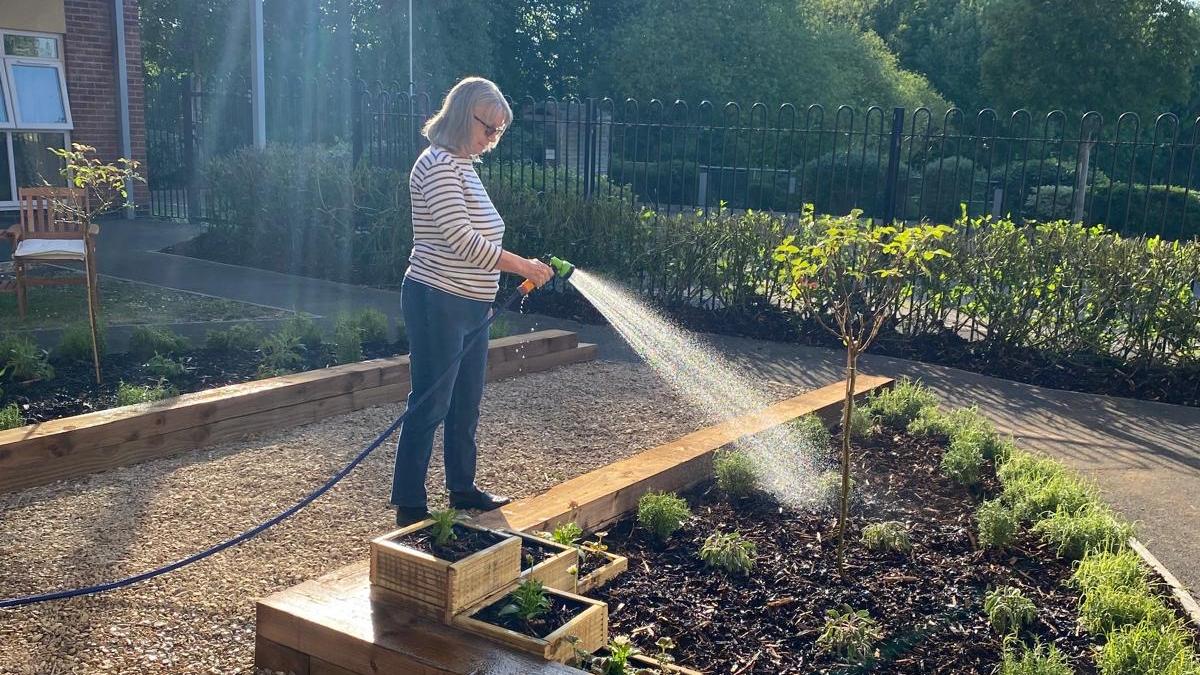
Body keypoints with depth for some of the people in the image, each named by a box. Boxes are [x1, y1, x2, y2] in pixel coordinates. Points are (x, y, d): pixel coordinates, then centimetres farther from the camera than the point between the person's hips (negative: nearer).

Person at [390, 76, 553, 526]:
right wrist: (522, 266, -19)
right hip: (438, 303, -10)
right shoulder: (439, 164, -15)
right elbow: (461, 240, -23)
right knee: (429, 405, -2)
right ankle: (408, 506, 8)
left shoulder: (464, 166, 15)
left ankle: (462, 489, 31)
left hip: (470, 305, 10)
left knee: (466, 404, 17)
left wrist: (486, 294, 18)